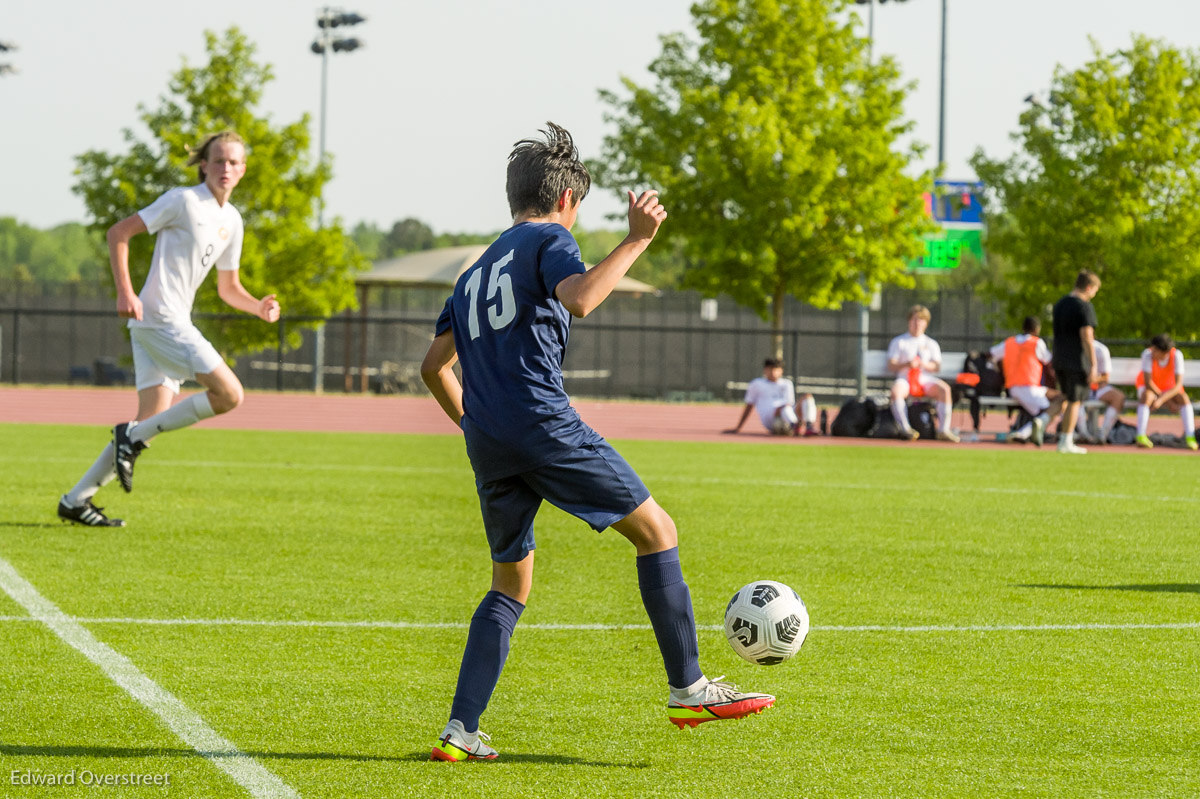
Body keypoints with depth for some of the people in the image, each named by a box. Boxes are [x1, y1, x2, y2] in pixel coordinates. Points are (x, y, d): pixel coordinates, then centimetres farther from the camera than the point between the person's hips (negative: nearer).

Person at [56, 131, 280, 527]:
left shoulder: (231, 221, 17)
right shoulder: (183, 201, -7)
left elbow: (228, 288, 26)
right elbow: (118, 233, -8)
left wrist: (259, 307, 6)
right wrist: (125, 292, -17)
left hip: (175, 324, 8)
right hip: (159, 317, -8)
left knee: (152, 422, 5)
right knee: (229, 394, -16)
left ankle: (76, 500, 8)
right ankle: (133, 437, -8)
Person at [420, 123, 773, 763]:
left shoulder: (475, 273, 27)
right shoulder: (548, 239, 5)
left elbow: (434, 367, 29)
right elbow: (577, 299, -18)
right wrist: (636, 240, -13)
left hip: (487, 446, 8)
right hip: (545, 425, -7)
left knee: (510, 585, 16)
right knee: (656, 531, 3)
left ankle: (460, 730, 4)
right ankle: (689, 690, 0)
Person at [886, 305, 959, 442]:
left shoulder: (931, 344, 21)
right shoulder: (898, 342, 15)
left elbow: (936, 367, 7)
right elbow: (891, 366, 3)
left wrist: (923, 364, -15)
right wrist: (906, 364, -17)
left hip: (925, 380, 1)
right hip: (905, 379, -1)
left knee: (944, 389, -30)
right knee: (896, 390, -38)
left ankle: (943, 430, -31)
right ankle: (905, 428, -39)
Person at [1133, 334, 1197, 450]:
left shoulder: (1177, 355, -25)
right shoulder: (1148, 354, -27)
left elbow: (1178, 385, -29)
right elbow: (1148, 382, -26)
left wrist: (1161, 400, -42)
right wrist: (1168, 402, -26)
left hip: (1169, 390, 1)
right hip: (1149, 388, -1)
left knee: (1183, 397, -29)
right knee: (1147, 396, -35)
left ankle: (1190, 437, -35)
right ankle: (1141, 436, -41)